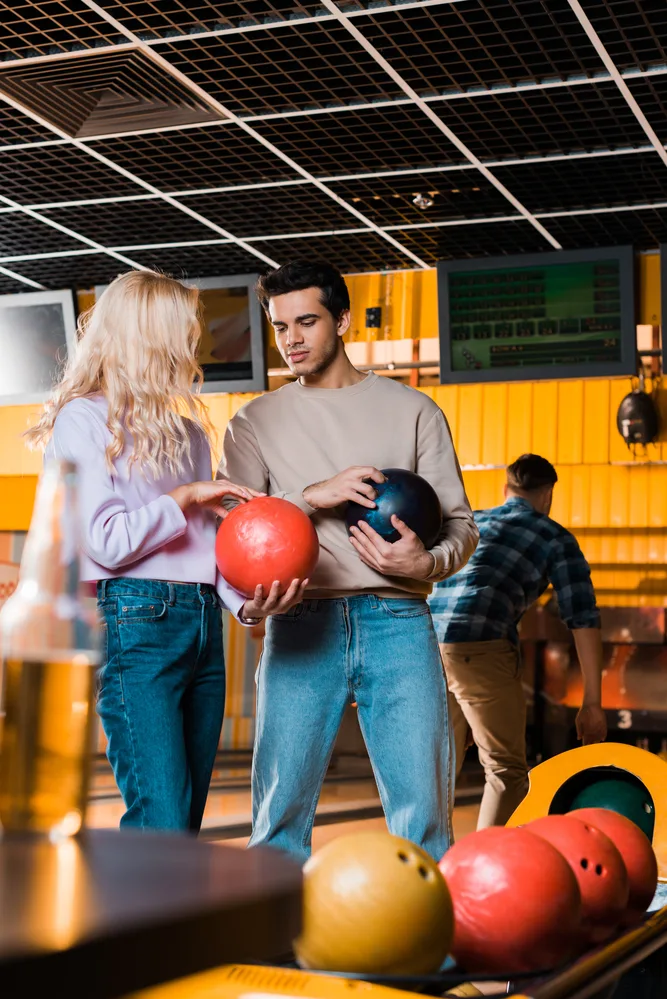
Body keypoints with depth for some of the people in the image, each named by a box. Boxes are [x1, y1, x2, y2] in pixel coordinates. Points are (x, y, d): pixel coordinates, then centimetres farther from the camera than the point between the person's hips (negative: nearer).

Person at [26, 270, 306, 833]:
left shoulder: (188, 430, 21)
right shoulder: (84, 419, -1)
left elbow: (211, 537, 17)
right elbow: (105, 542, -11)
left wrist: (246, 602, 0)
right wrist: (184, 497, -5)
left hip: (203, 622, 7)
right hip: (135, 619, -7)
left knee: (185, 823, 6)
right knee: (161, 821, -14)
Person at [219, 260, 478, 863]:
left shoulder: (412, 411, 14)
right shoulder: (256, 423, 15)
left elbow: (461, 524, 10)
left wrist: (426, 564, -12)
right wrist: (313, 496, -11)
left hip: (397, 621, 0)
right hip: (301, 625, 1)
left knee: (422, 812, -5)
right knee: (281, 811, -2)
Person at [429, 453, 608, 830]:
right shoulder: (556, 539, 14)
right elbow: (584, 620, 7)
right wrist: (592, 704, 9)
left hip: (425, 646, 6)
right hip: (481, 647, -5)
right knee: (507, 771, 5)